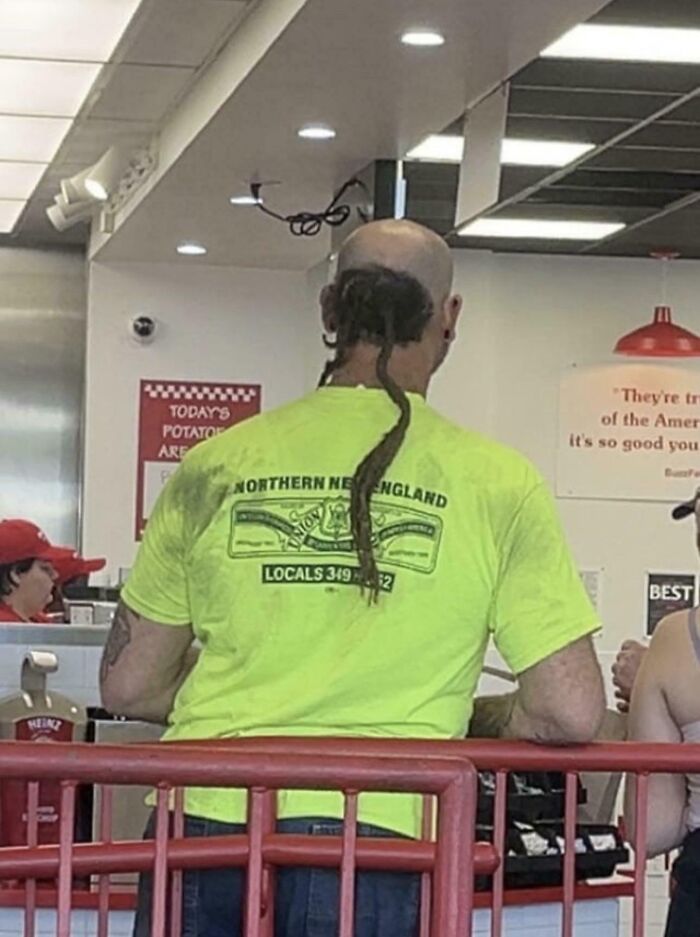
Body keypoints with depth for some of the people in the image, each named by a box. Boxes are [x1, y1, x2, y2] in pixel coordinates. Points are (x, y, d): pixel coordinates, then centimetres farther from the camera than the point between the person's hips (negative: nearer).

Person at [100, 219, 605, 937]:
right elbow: (571, 715, -3)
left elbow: (127, 686, 11)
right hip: (370, 837, -2)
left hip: (204, 823, 3)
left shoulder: (215, 466, 6)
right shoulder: (496, 483, 0)